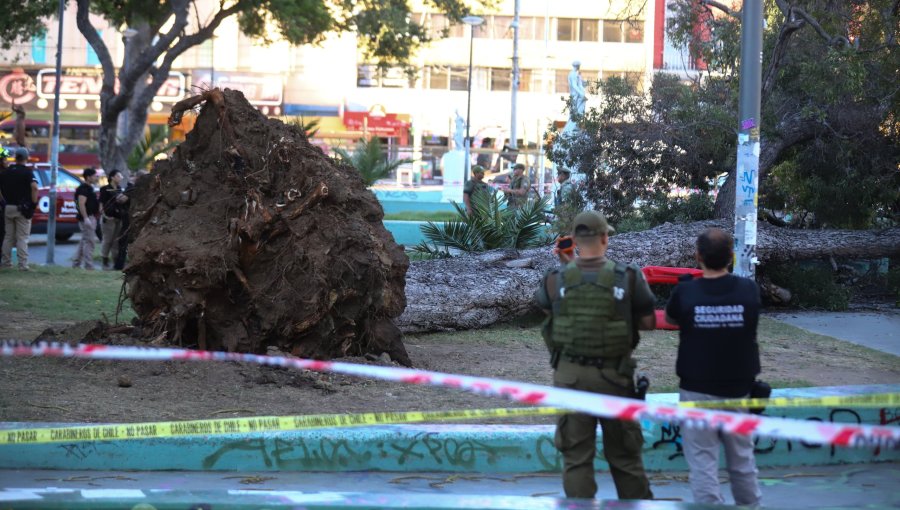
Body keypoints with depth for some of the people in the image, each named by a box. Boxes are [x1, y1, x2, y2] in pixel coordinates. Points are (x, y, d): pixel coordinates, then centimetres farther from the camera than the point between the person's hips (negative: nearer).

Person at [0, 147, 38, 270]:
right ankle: (23, 264, -6)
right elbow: (34, 187, -23)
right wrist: (34, 201, -12)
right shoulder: (27, 172, -9)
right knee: (22, 237, -3)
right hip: (22, 208, -5)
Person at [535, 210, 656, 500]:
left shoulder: (555, 280, -7)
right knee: (624, 454, 12)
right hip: (614, 375, -1)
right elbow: (648, 322, -2)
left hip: (570, 375, 1)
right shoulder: (628, 278, -10)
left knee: (576, 455, 5)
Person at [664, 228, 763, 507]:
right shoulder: (749, 290, -8)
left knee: (702, 462, 1)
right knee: (742, 460, 16)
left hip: (698, 390, -3)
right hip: (738, 389, 3)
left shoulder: (685, 293, -12)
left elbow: (670, 318, 8)